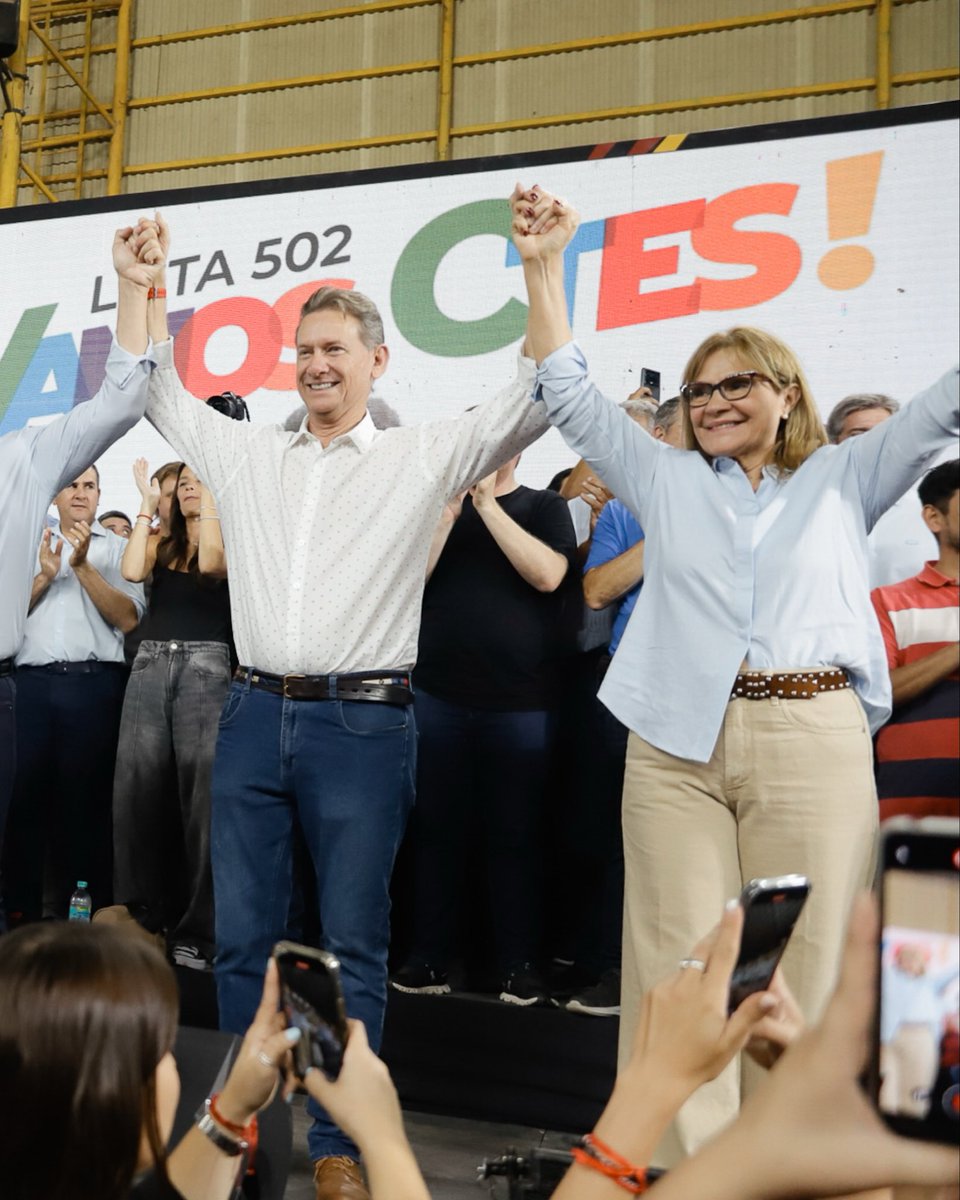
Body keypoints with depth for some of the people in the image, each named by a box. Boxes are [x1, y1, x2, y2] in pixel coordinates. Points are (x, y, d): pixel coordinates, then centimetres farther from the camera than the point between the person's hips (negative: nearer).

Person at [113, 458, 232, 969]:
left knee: (200, 797, -7)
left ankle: (197, 931, -3)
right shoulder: (161, 544, 17)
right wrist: (148, 503, 1)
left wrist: (212, 497, -10)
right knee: (139, 792, 2)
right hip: (149, 666, 4)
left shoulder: (231, 540, 7)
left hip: (204, 668, -4)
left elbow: (211, 564, -16)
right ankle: (142, 921, 11)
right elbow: (131, 570, -4)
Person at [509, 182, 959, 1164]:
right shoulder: (666, 479, 18)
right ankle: (684, 1165, 9)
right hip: (677, 745, 1)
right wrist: (543, 268, 9)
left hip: (814, 739, -1)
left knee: (805, 969, 0)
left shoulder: (842, 479, 16)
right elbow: (568, 396, 15)